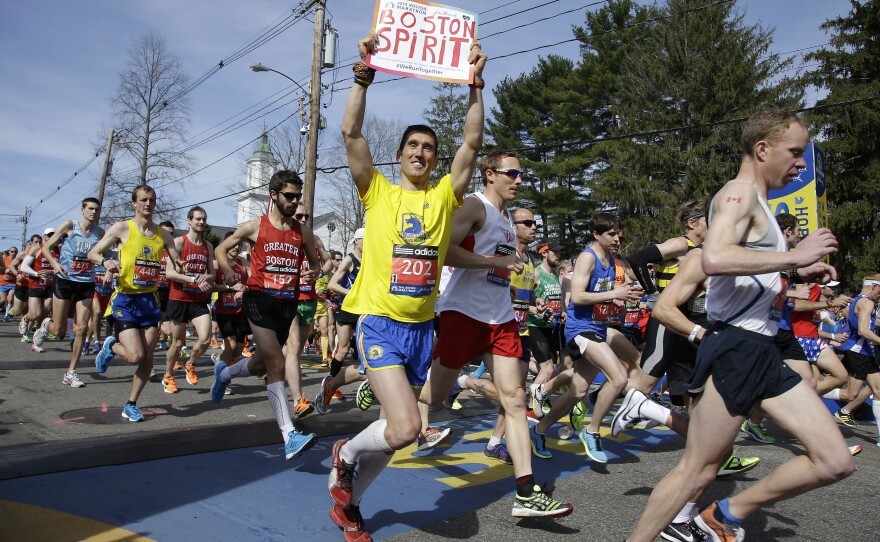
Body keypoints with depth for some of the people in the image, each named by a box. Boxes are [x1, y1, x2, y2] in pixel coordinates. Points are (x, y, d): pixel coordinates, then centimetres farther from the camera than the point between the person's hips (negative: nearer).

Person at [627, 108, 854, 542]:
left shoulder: (755, 201, 21)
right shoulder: (740, 192, -11)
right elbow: (714, 259, -32)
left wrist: (797, 273, 20)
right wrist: (795, 256, -22)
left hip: (762, 351, 10)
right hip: (734, 348, -10)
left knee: (835, 462, 9)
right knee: (697, 472, -3)